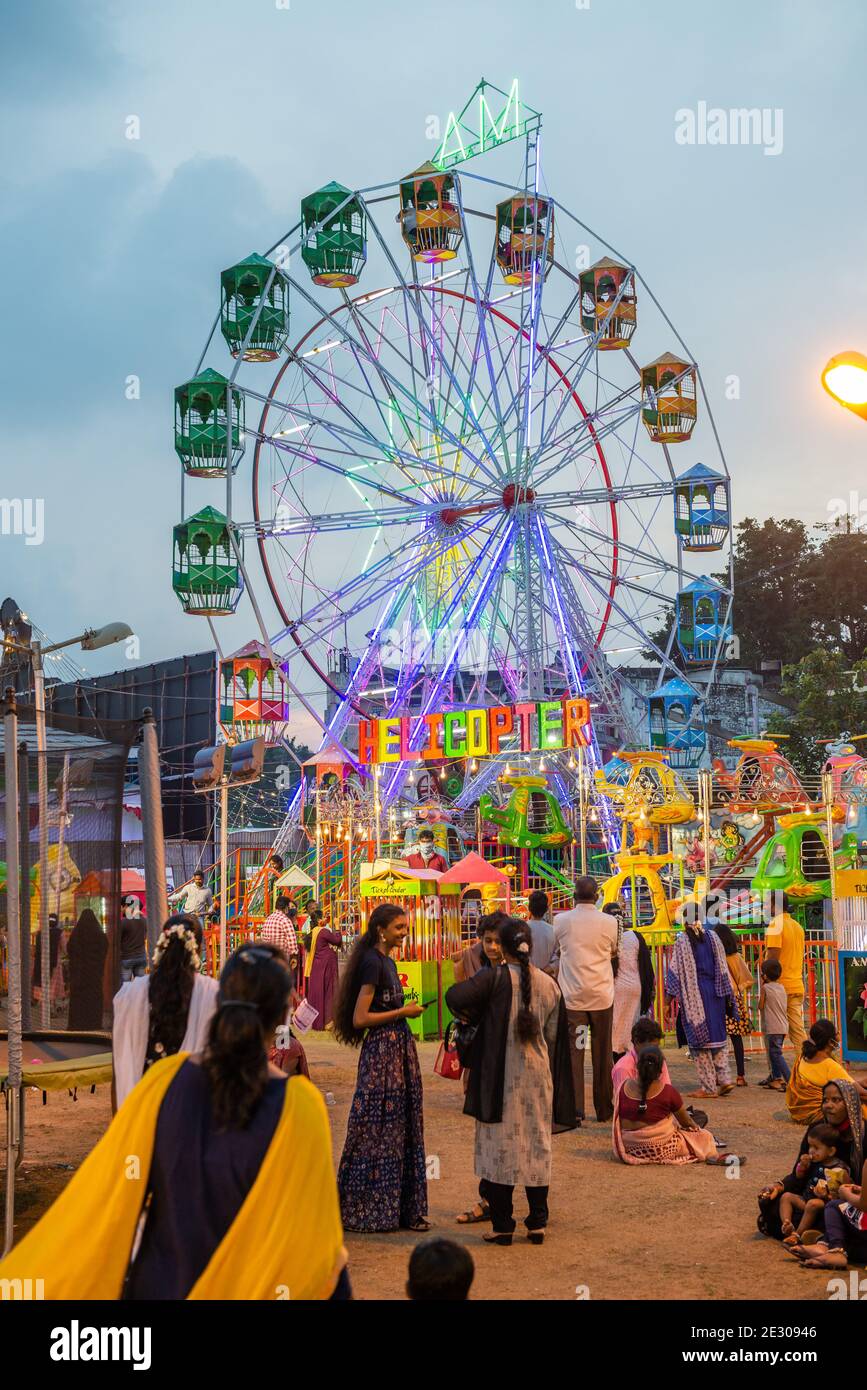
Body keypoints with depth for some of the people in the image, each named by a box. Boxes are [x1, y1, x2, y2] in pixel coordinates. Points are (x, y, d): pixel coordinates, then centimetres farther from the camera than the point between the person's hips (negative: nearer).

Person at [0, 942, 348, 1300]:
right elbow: (312, 1236, -15)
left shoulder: (165, 1081, -15)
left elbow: (102, 1201, -10)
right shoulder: (297, 1106, -22)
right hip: (250, 1289, -2)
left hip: (161, 1283, 2)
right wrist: (335, 1284, 4)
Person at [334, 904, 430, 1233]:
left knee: (401, 1129, 11)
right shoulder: (372, 962, -15)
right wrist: (402, 1012, -13)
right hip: (381, 1051, -10)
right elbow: (360, 1018, -19)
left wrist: (407, 1010, 7)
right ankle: (369, 1210, 6)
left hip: (398, 1048, 10)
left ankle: (404, 1210, 17)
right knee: (378, 1132, -2)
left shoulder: (386, 961, 14)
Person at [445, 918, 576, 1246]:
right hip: (538, 1077, 4)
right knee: (538, 1146, 12)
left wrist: (474, 1017, -3)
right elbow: (556, 1037, 7)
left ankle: (502, 1226, 5)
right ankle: (537, 1222, 16)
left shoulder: (495, 978, -11)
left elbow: (455, 997, -24)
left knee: (501, 1146, 3)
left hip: (501, 1077, -4)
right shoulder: (549, 984, 4)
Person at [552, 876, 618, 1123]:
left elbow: (552, 948, 11)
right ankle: (604, 1108, 17)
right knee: (602, 1054, 10)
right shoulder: (609, 922, -3)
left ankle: (575, 1108, -6)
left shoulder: (561, 920, -5)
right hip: (602, 995, 1)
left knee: (573, 1051, 1)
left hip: (572, 995, -1)